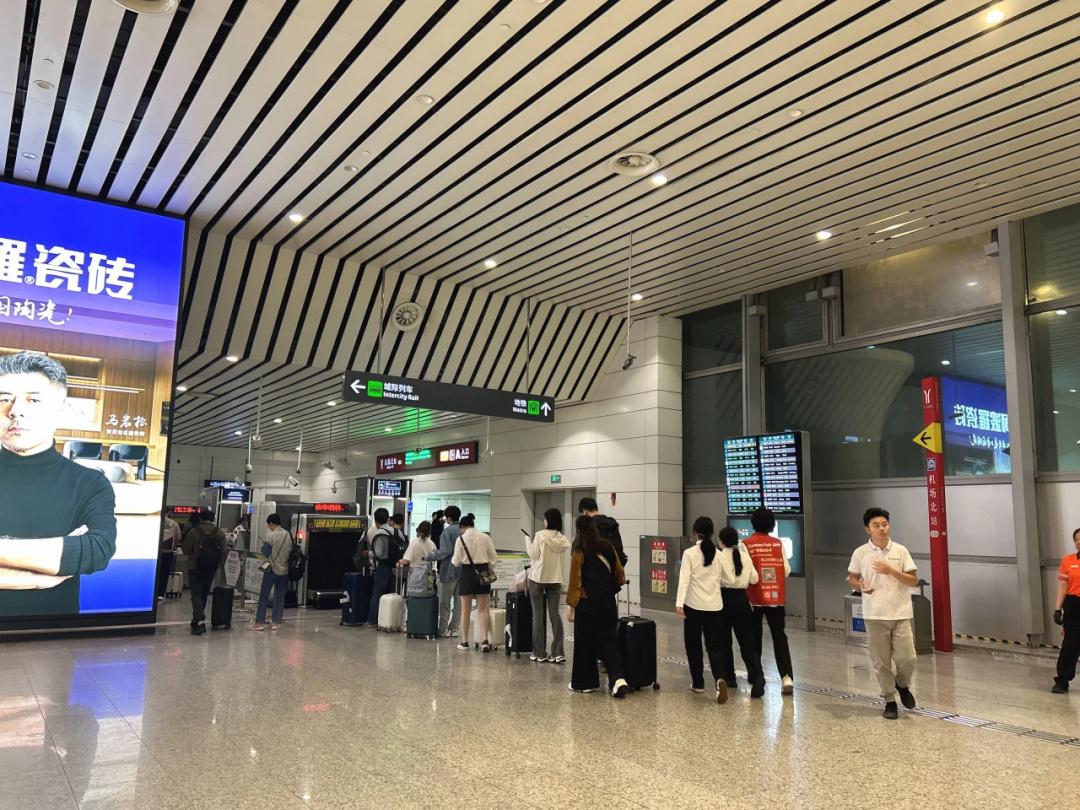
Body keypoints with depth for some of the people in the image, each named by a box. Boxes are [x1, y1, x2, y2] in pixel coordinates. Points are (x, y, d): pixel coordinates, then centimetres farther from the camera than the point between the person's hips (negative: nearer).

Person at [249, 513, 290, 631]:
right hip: (284, 570, 5)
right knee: (280, 597, 9)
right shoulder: (288, 535, 3)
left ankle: (259, 622, 5)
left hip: (272, 569, -5)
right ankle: (276, 622, 11)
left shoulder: (271, 536, -11)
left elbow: (265, 553, -11)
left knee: (264, 596, 4)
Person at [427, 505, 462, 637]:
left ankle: (443, 629, 7)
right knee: (458, 600, 11)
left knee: (445, 601, 4)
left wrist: (428, 557, -11)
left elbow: (445, 551, -18)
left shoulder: (448, 531, -13)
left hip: (449, 570, -6)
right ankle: (454, 628, 14)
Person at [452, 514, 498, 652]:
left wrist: (454, 561, 16)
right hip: (483, 572, 2)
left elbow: (456, 562, -6)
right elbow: (494, 558, 3)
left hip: (467, 573, -2)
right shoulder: (485, 537, 0)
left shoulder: (461, 539, -8)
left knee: (465, 610, 11)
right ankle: (485, 640, -4)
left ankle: (464, 641, 17)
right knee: (483, 610, 7)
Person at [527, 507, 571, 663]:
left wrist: (529, 541, 5)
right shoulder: (563, 539, 3)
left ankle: (539, 653, 7)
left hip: (538, 577, -4)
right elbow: (563, 561, 8)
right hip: (556, 579, 4)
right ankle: (558, 653, -1)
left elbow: (533, 555, -7)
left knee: (538, 614, 4)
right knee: (555, 613, 5)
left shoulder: (540, 535, -11)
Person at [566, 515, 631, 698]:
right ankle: (618, 679, -8)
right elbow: (620, 576, 8)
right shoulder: (608, 547, 4)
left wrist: (570, 605, -5)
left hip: (587, 602, -4)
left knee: (585, 642, 9)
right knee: (608, 640, 9)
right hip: (608, 601, 4)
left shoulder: (579, 552, -9)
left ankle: (584, 683, 19)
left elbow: (575, 581, -11)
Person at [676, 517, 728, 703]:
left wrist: (679, 603, -20)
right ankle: (720, 678, -19)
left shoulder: (689, 553, -8)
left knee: (693, 645, 14)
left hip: (694, 605, -3)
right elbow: (723, 579, 8)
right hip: (715, 606, 3)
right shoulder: (718, 554, 3)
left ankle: (698, 683, 20)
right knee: (714, 646, 6)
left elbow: (684, 579, -16)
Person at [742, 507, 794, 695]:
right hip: (777, 597, 2)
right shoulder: (778, 543, 1)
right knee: (779, 636, 4)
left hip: (755, 597, -2)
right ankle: (787, 677, -8)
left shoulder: (746, 544, -7)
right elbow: (787, 570, 2)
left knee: (755, 637, 12)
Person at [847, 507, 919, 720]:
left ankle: (902, 685, 30)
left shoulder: (900, 551, -2)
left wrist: (891, 570, -16)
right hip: (875, 615, 0)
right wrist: (861, 585, -16)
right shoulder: (860, 553, -3)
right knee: (881, 661, 5)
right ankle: (889, 701, 21)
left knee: (907, 658, -2)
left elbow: (913, 580, -2)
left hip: (900, 614, 0)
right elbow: (852, 578, 6)